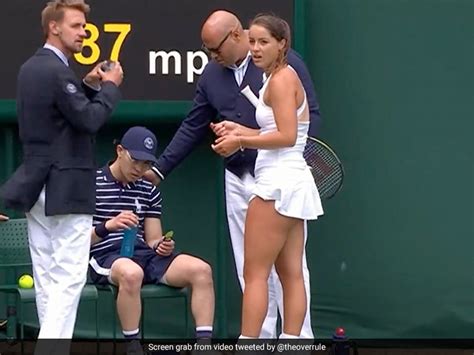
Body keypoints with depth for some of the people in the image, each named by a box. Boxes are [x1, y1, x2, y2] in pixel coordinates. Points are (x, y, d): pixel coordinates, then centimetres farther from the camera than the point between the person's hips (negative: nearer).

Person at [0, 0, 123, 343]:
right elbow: (89, 120, -18)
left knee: (47, 277, 10)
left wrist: (88, 85, 11)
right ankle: (53, 346, -14)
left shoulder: (30, 68, 13)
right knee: (70, 277, -9)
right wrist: (109, 86, -5)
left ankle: (51, 340, 13)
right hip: (66, 187, -10)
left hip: (36, 184, 10)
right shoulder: (57, 71, -17)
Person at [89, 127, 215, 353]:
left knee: (201, 269, -19)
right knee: (131, 273, -42)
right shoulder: (93, 185, 1)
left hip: (144, 255, 5)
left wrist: (161, 247, -7)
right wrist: (107, 226, -24)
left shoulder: (149, 191, 17)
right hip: (106, 257, -5)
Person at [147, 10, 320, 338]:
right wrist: (160, 169, 15)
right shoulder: (212, 75, 10)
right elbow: (192, 128, 17)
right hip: (237, 181, 6)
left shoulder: (285, 63, -6)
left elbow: (310, 114, -6)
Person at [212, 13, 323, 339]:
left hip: (278, 182, -10)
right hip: (293, 181, 10)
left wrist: (240, 141, -12)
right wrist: (240, 131, 9)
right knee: (291, 274, 6)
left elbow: (287, 136, -19)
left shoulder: (281, 79, -11)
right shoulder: (285, 78, 17)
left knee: (255, 274, -8)